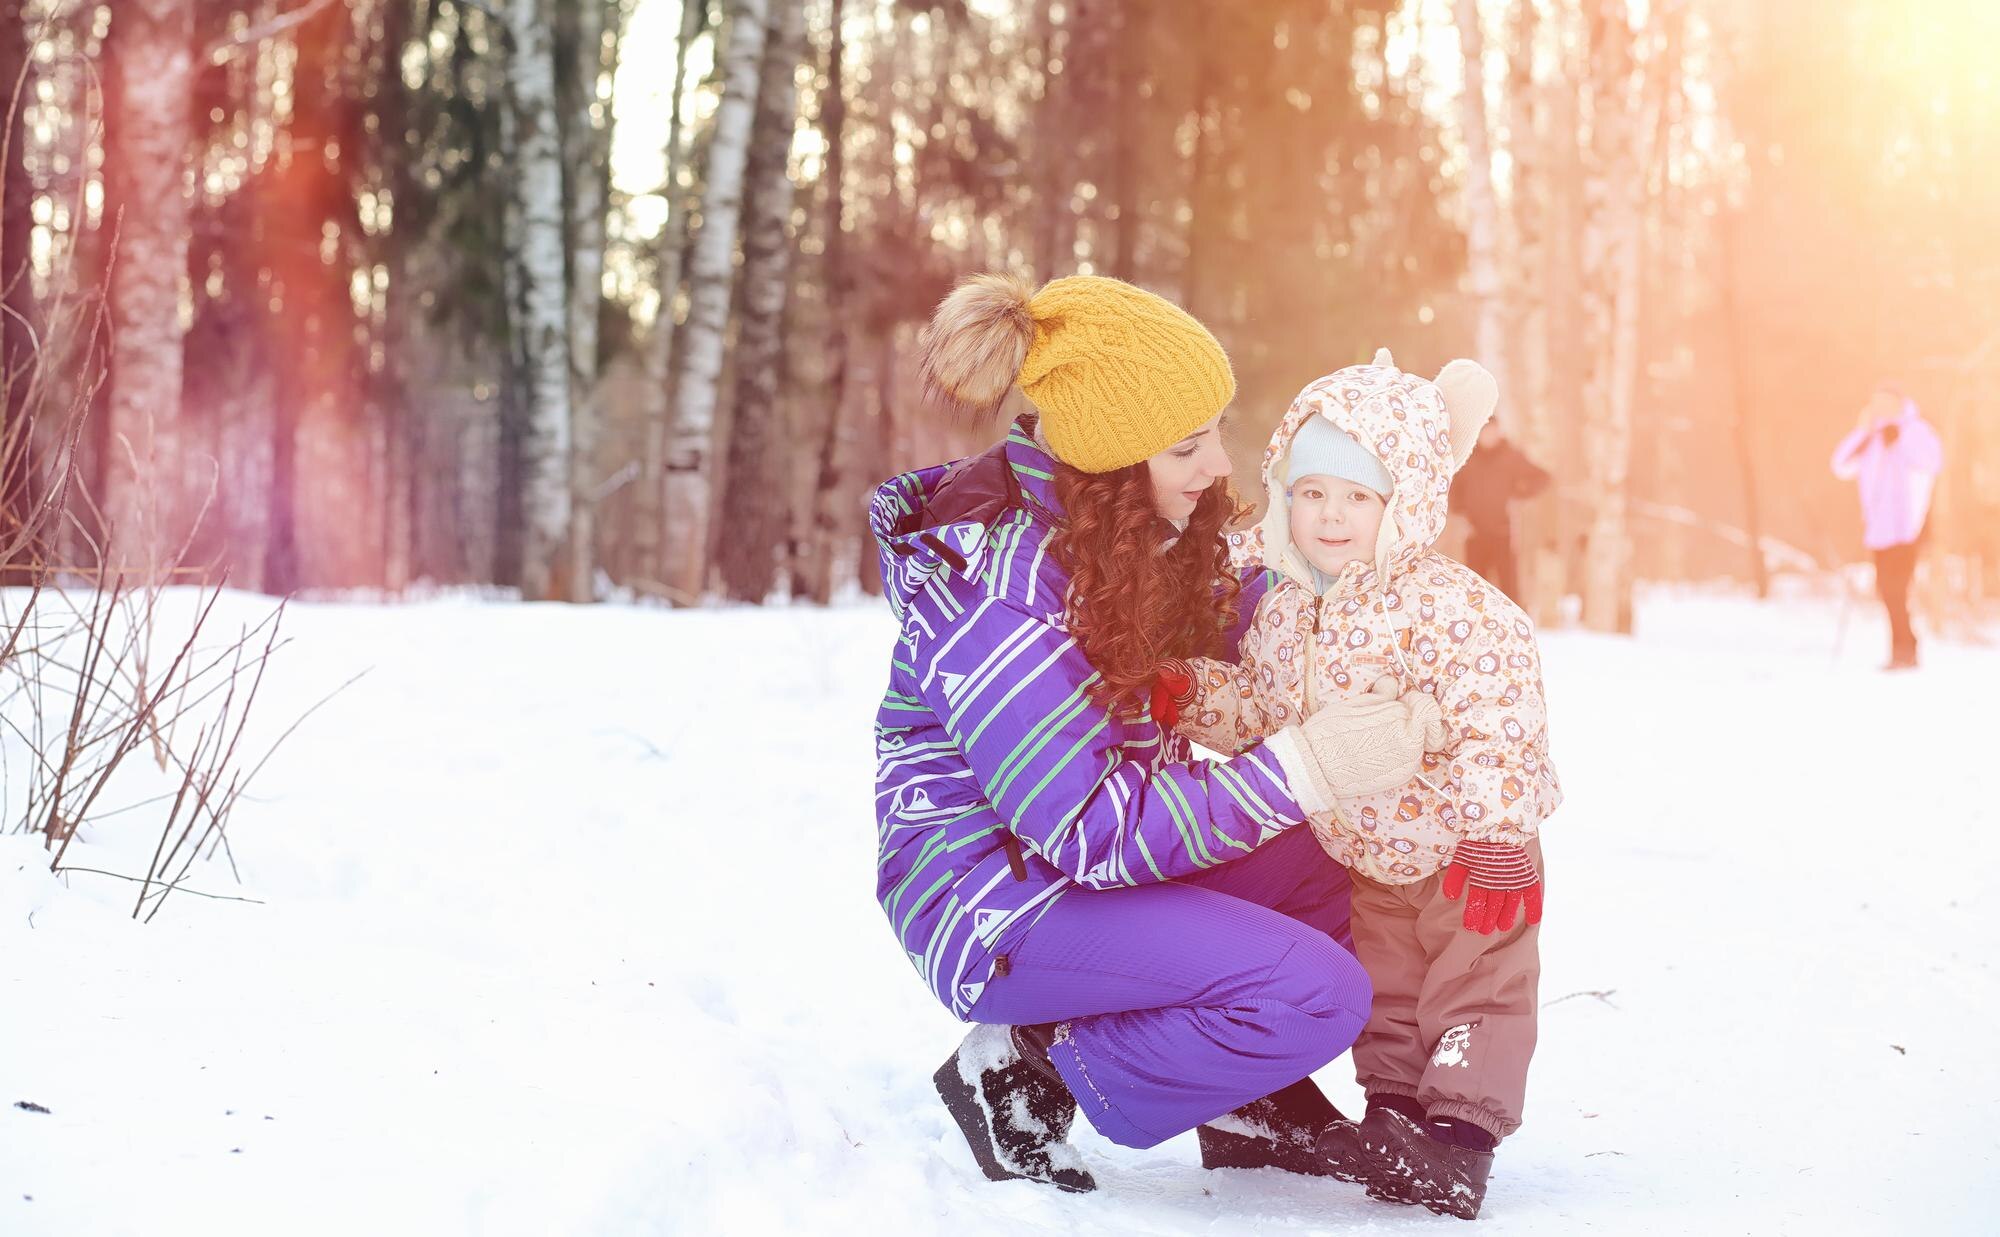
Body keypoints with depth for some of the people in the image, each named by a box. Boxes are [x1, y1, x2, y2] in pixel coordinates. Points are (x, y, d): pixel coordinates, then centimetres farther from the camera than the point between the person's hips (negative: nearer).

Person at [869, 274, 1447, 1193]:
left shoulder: (1120, 524, -1)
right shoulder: (990, 588, -28)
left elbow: (1227, 621, 21)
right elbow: (1093, 832, -29)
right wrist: (1304, 767, -33)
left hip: (1087, 852, 9)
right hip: (996, 906, -9)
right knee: (1317, 994, -21)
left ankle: (1252, 1108, 14)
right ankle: (1027, 1074, -7)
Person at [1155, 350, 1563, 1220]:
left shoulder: (1446, 607, -26)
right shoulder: (1283, 610, -3)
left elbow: (1493, 722, -29)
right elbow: (1258, 706, 8)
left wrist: (1493, 839, -29)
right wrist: (1191, 694, -10)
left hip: (1463, 854, -7)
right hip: (1370, 857, 7)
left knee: (1477, 988, 3)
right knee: (1385, 993, 18)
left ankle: (1462, 1130, 8)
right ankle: (1394, 1109, 30)